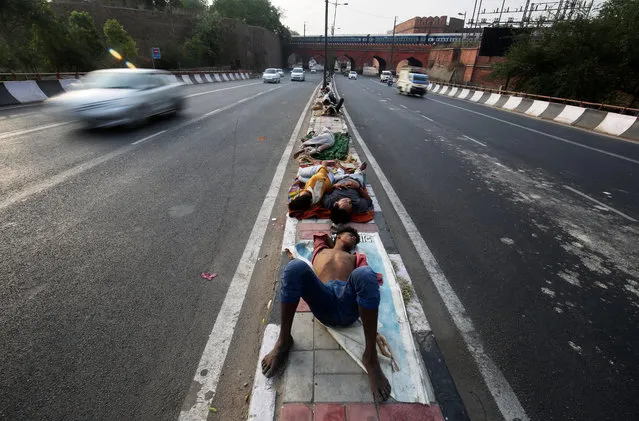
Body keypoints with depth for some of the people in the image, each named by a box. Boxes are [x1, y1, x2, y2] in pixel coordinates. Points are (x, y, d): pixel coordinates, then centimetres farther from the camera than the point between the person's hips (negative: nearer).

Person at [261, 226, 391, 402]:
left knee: (364, 274, -34)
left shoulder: (357, 257, 35)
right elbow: (321, 235, 54)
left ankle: (371, 357, -23)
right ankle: (284, 340, -12)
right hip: (322, 302, 0)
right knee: (296, 267, -28)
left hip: (349, 305, 0)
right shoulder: (321, 250, 37)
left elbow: (367, 278, 18)